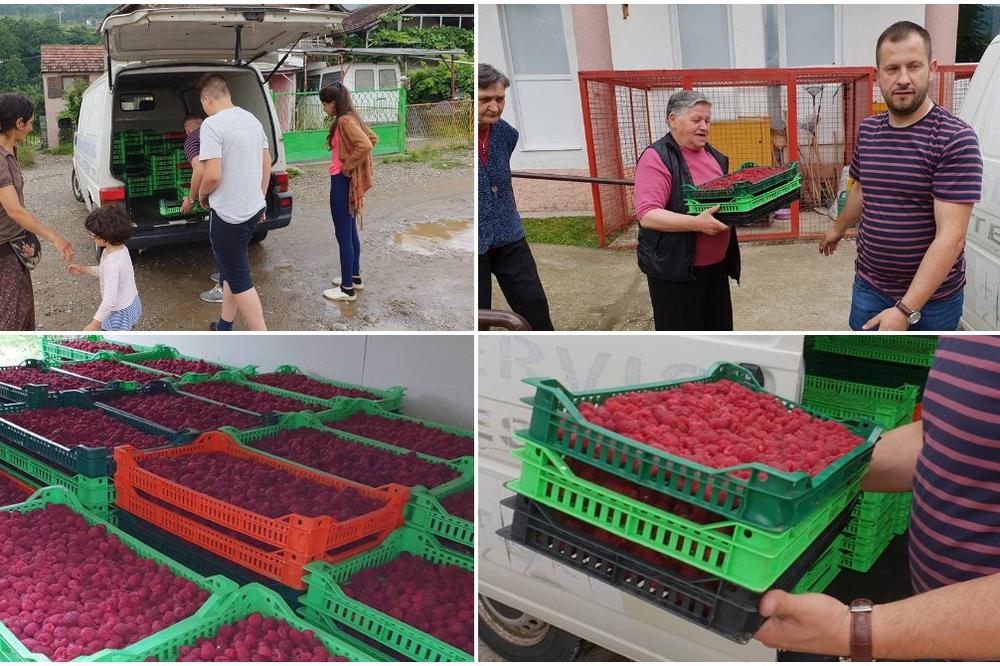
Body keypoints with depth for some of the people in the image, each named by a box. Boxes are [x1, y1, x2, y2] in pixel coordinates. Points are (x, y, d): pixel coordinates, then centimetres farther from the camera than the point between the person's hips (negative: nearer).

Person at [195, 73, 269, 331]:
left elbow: (213, 174, -24)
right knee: (231, 269, 21)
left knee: (239, 280, 2)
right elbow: (267, 164, 14)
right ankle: (224, 327, 34)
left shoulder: (212, 125, -18)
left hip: (228, 214, -8)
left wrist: (201, 194, -3)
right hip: (253, 209, 8)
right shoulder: (251, 119, 7)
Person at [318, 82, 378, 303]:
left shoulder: (345, 121, -19)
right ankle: (354, 277, 30)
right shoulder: (351, 118, 10)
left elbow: (365, 145, -32)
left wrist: (348, 166, -19)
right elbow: (373, 138, 21)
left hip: (342, 181, -11)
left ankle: (347, 288, 2)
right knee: (350, 231, 19)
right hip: (345, 180, 11)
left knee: (343, 234, -4)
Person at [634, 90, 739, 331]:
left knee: (718, 329, 16)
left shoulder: (714, 156, 12)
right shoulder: (656, 158, -14)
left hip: (716, 263, 8)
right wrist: (696, 223, -32)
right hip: (675, 267, -8)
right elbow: (647, 215, -23)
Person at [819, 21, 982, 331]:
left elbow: (951, 236, -22)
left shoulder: (956, 139, -16)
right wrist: (838, 229, 35)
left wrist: (906, 310, -28)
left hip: (932, 298, -4)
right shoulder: (867, 130, 2)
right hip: (869, 287, 5)